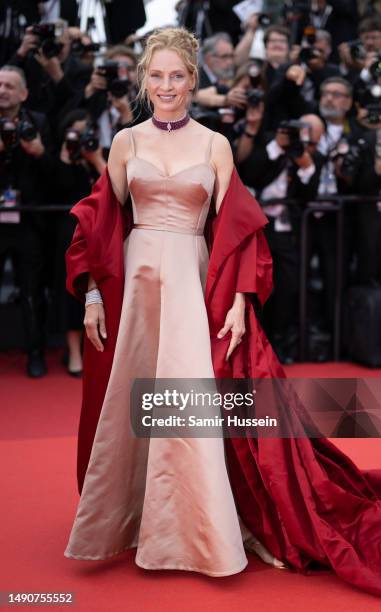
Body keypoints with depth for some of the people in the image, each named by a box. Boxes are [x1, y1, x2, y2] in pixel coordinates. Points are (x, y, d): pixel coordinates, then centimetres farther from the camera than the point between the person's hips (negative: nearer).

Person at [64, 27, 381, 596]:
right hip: (133, 278, 2)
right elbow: (101, 223, 8)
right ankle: (125, 518, 25)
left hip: (194, 281, -1)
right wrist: (92, 294, 1)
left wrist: (240, 301, -8)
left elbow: (235, 228, 1)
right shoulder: (126, 142, 7)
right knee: (130, 404, 7)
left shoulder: (215, 145, 3)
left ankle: (202, 530, 9)